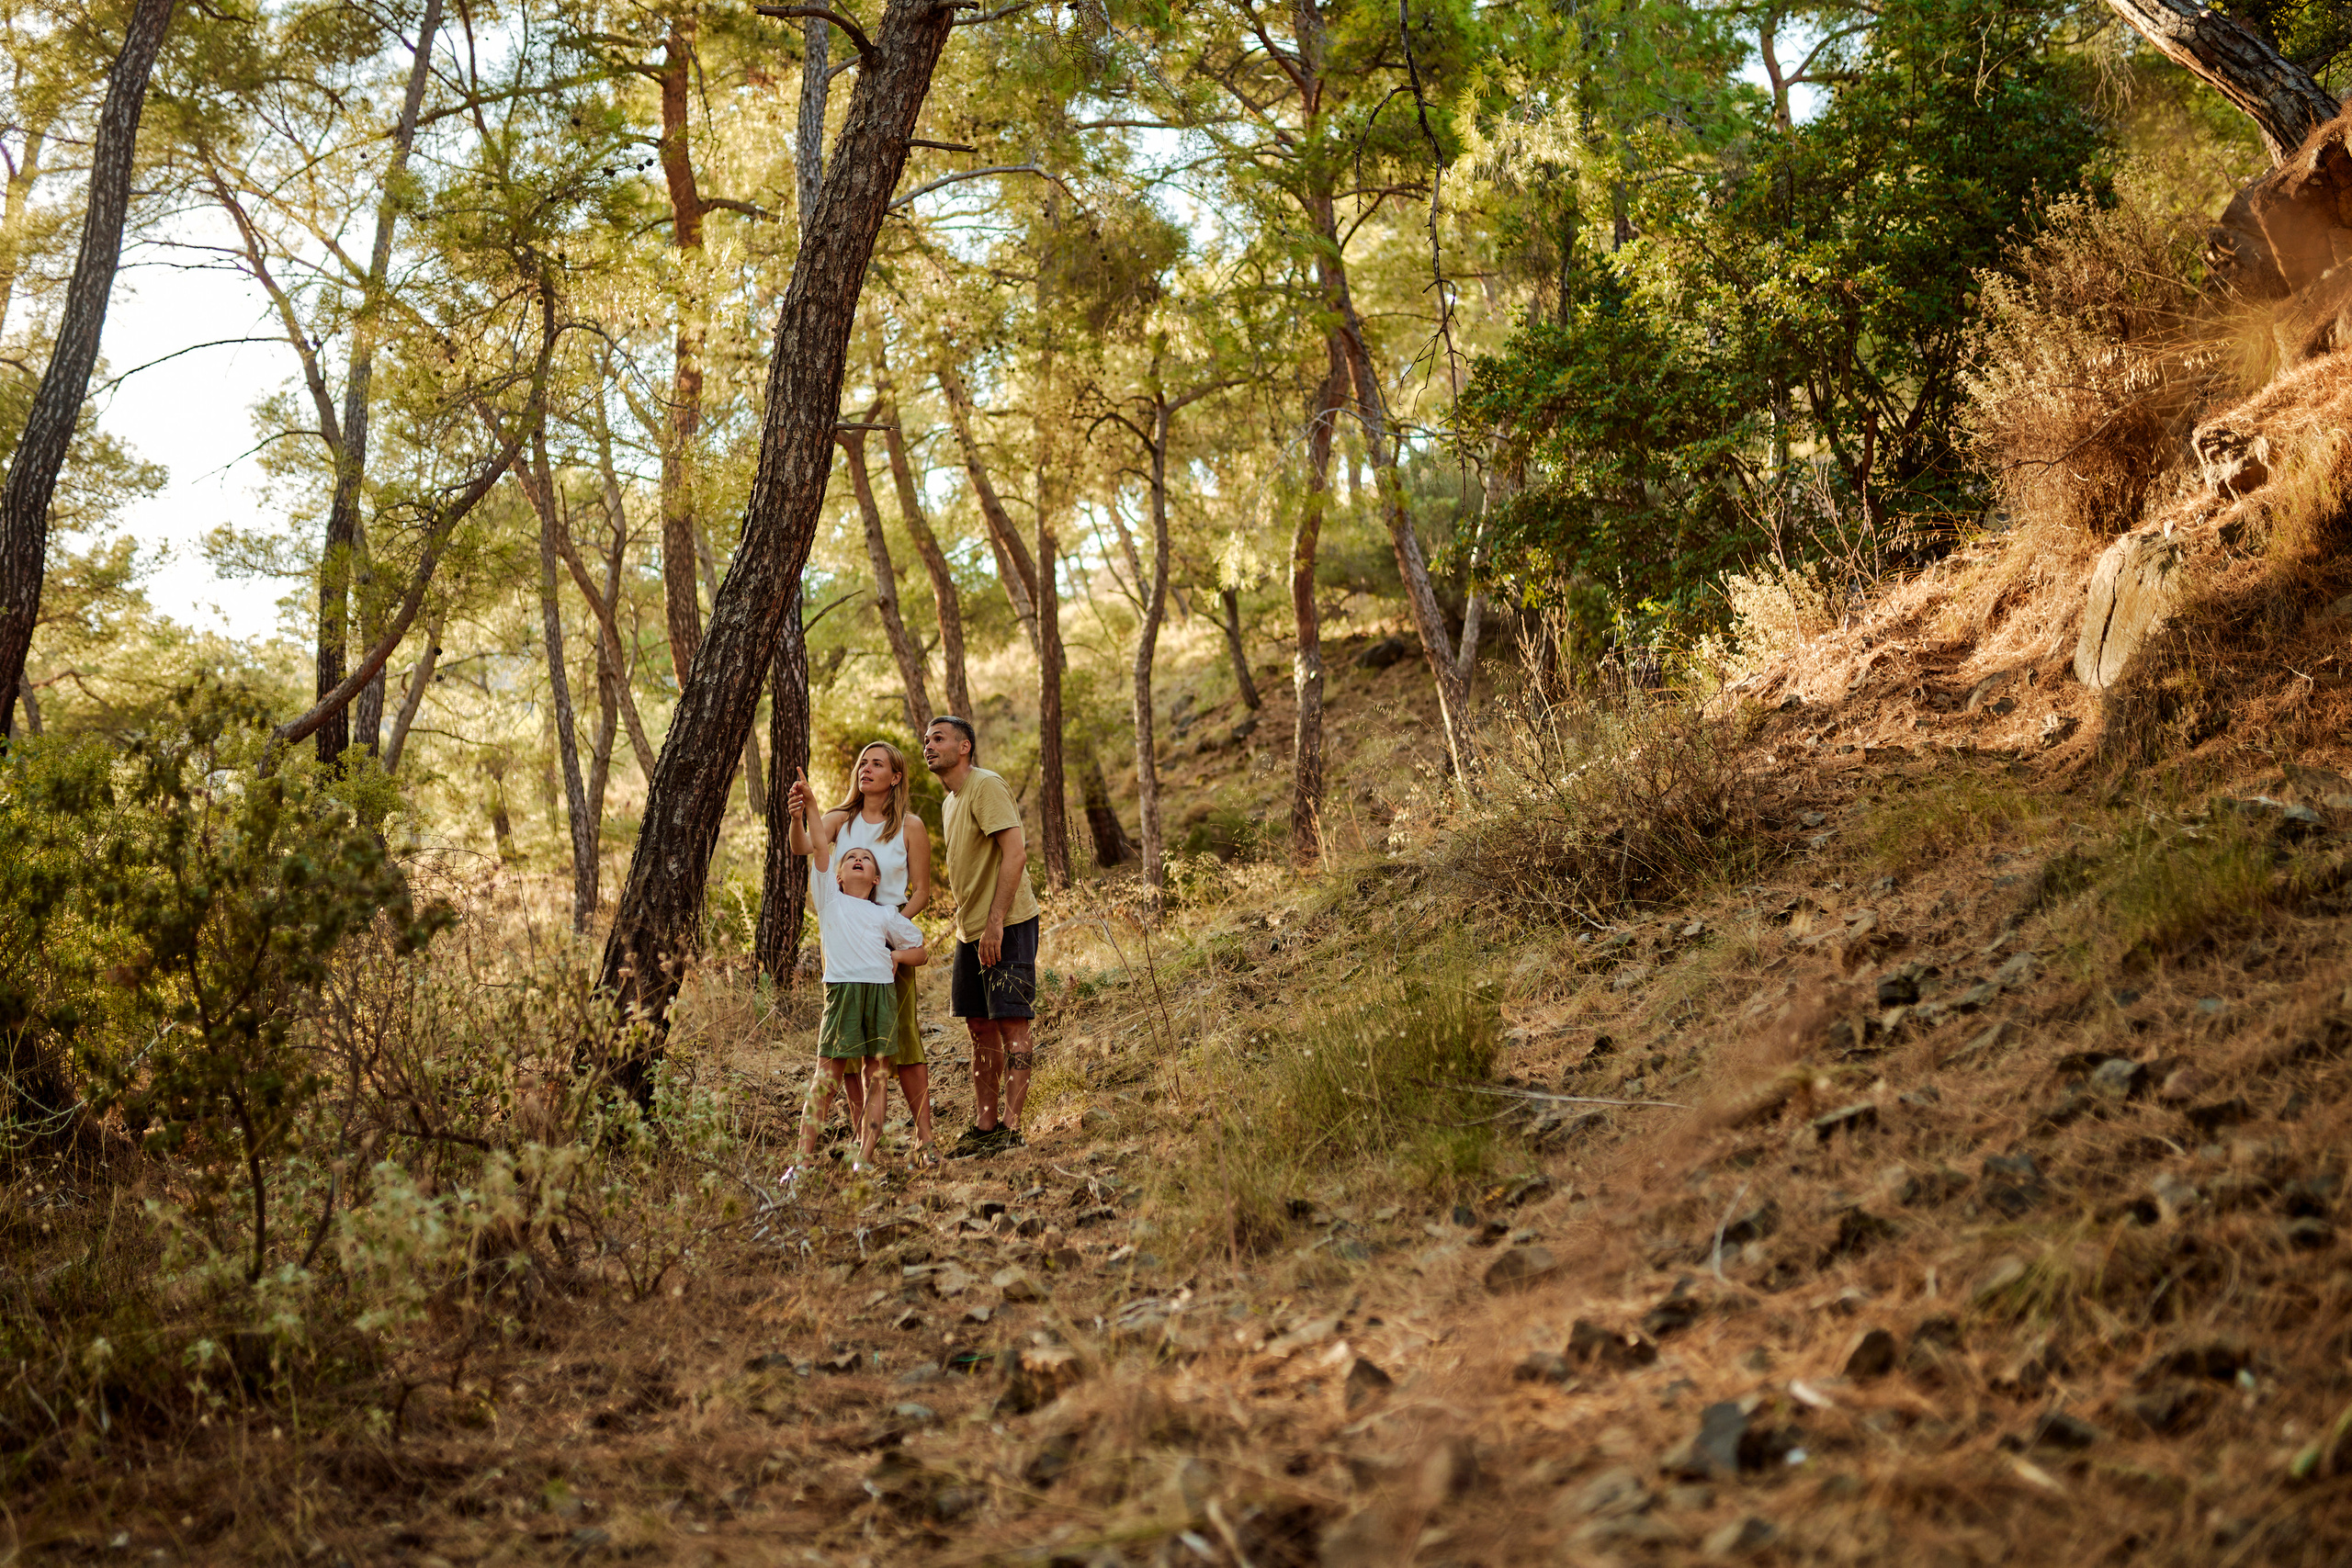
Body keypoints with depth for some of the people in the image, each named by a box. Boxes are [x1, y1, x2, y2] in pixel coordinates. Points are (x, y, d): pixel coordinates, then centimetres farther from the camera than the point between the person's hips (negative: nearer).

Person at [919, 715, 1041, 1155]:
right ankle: (984, 1126, 15)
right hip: (971, 929, 9)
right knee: (980, 1027, 10)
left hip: (1007, 925, -9)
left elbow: (1015, 854, -20)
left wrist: (995, 922, -24)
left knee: (1011, 1023, -8)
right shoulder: (949, 804, 18)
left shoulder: (987, 786, -11)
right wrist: (968, 929, 17)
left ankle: (1011, 1126, -7)